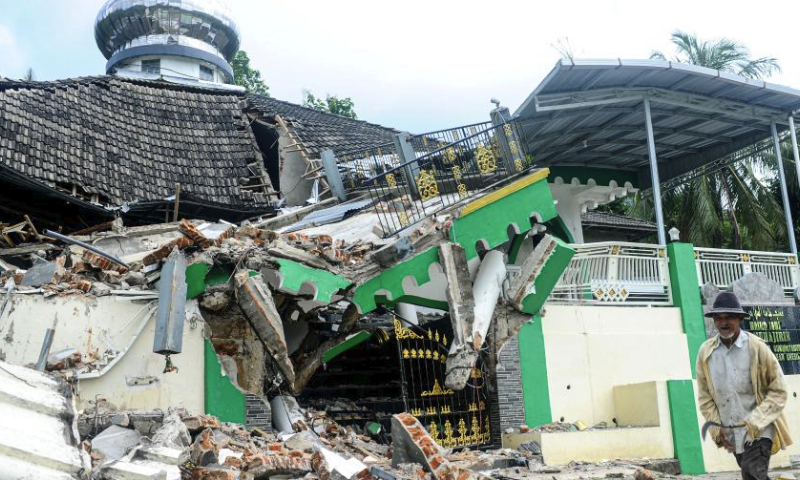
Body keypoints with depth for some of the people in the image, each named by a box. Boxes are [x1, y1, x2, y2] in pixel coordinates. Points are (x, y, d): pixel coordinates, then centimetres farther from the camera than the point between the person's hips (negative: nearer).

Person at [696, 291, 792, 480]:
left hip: (758, 430, -4)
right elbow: (705, 396, 6)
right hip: (730, 433, 4)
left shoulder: (757, 348, -11)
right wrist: (717, 428, -2)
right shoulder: (706, 352, -2)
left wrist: (754, 423, -16)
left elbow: (778, 391, -8)